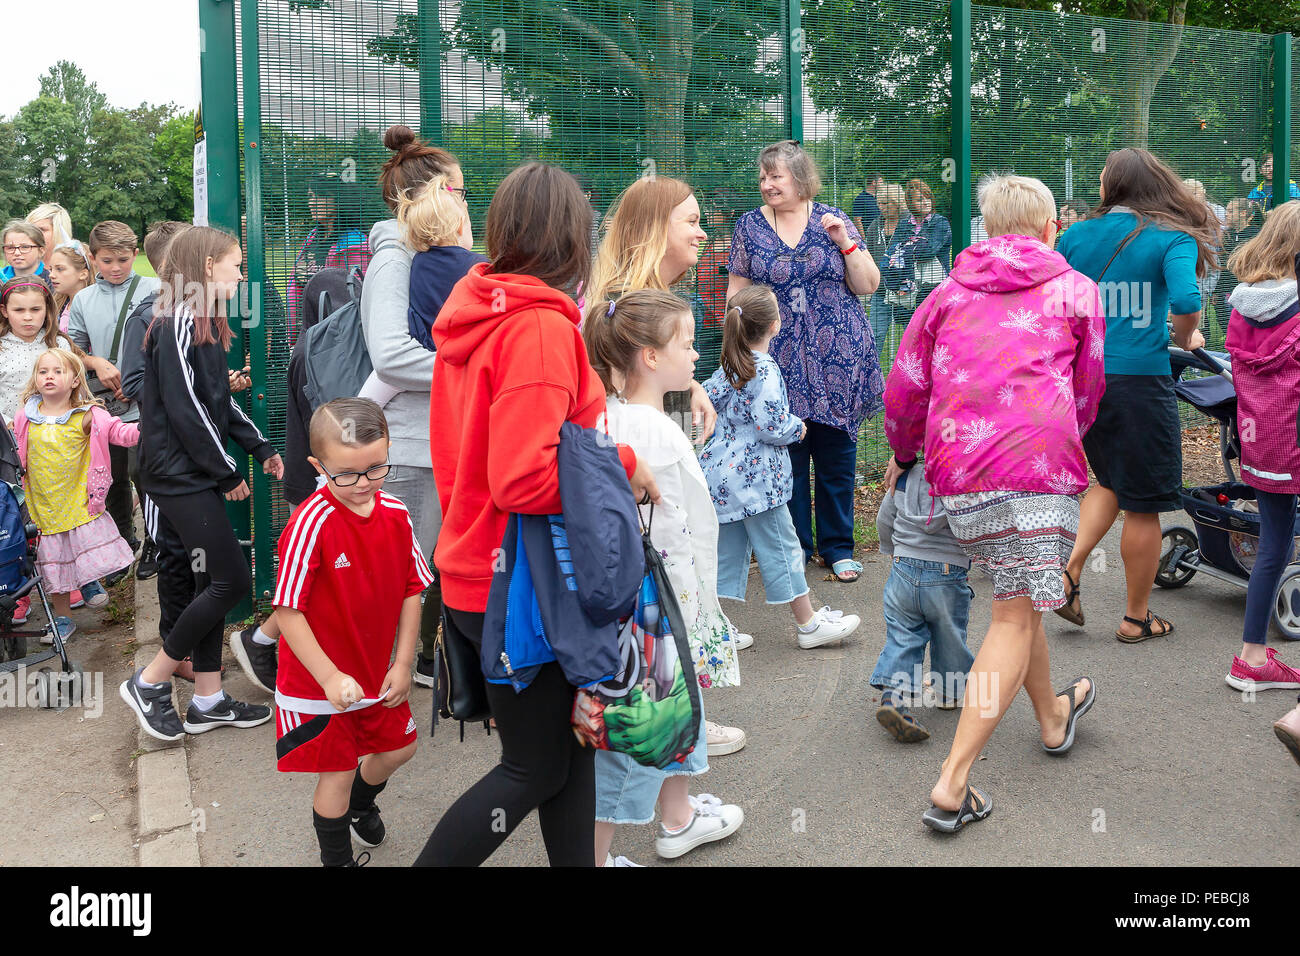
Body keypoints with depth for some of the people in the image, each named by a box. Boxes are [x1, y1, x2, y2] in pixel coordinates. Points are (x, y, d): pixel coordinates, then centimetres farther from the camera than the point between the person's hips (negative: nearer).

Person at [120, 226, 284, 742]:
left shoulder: (205, 323, 15)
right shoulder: (177, 322, -15)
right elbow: (184, 407, -19)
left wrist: (260, 447, 13)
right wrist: (227, 471, -13)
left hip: (199, 475, 10)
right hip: (178, 474, -10)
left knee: (209, 580, 10)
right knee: (231, 579, -9)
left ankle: (207, 700, 18)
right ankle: (149, 682, 3)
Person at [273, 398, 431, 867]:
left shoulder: (395, 512, -7)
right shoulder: (310, 523, -25)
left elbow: (412, 591, 1)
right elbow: (288, 612, -22)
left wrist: (403, 664, -2)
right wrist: (330, 677, -23)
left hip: (377, 673, 6)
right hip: (319, 681, -6)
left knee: (399, 748, 22)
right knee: (337, 773, 7)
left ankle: (359, 805, 54)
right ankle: (336, 857, 33)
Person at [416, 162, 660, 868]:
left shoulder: (473, 313, 8)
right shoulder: (541, 326, -20)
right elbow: (524, 478, -29)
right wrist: (622, 467, -16)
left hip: (470, 572, 9)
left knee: (567, 747, 18)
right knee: (536, 769, 7)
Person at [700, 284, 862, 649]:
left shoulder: (729, 367, 7)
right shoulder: (765, 372, -18)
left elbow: (708, 398, 15)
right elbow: (772, 426, -22)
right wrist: (798, 427, -4)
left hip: (723, 474, 8)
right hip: (755, 475, -8)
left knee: (728, 548, 13)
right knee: (781, 547, 3)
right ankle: (808, 623, 14)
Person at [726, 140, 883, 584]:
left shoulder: (833, 220, 3)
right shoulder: (750, 226, 5)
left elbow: (868, 285, 2)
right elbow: (737, 292, 8)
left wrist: (845, 242, -12)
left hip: (837, 360, 0)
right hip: (778, 361, 0)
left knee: (836, 456, 6)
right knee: (786, 454, 6)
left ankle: (838, 546, 20)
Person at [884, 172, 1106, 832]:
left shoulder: (949, 293, 19)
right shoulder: (1075, 290, 14)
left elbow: (904, 390, 16)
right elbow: (1087, 392, 22)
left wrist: (903, 456, 33)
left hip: (955, 467, 4)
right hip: (1036, 460, -4)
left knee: (1016, 597, 22)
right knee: (1015, 615, -3)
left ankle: (1052, 716, 42)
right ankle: (952, 783, -9)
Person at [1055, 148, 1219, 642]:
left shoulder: (1076, 236, 4)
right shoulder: (1172, 237, -5)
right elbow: (1186, 300, -20)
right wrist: (1185, 338, 0)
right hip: (1140, 379, -4)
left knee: (1111, 482, 25)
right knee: (1143, 506, 8)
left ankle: (1070, 569, 9)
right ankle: (1137, 618, 19)